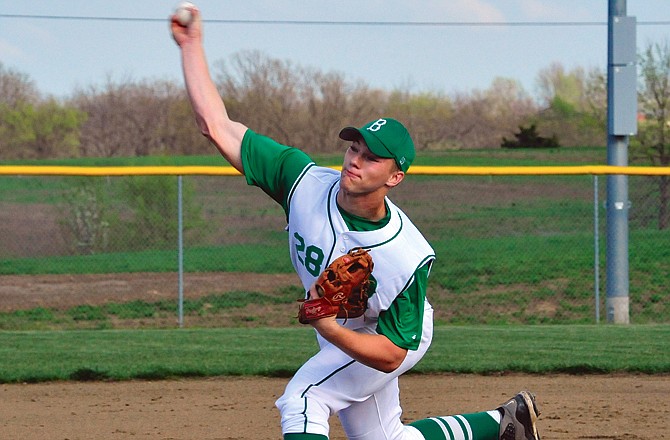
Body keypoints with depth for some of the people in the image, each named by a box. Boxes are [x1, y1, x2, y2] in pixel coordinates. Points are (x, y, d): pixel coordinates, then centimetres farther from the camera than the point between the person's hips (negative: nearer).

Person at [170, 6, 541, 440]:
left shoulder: (410, 258, -37)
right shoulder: (307, 184, -27)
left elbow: (391, 355, -30)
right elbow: (217, 126, -26)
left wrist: (329, 329, -46)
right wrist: (192, 44, -31)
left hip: (391, 337, -6)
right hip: (336, 333, 6)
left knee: (303, 401, -25)